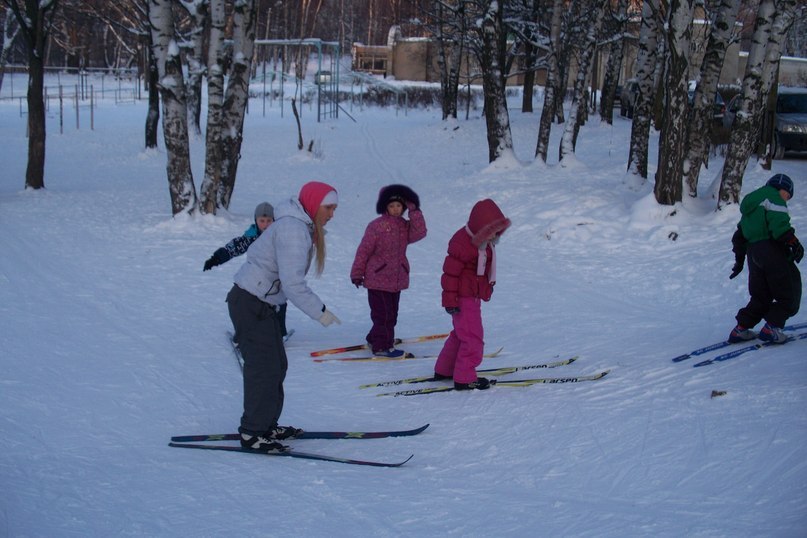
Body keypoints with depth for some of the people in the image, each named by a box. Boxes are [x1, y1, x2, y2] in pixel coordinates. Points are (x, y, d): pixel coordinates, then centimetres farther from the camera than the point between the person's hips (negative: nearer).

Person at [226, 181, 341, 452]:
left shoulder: (302, 227, 12)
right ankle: (251, 433, 2)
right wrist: (319, 311, -21)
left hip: (262, 305, 10)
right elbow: (292, 283, -26)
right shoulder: (292, 230, -21)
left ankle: (266, 426, 25)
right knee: (264, 368, -7)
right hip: (250, 304, -10)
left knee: (277, 366, 15)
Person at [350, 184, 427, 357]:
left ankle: (375, 340, 28)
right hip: (378, 278, -7)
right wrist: (357, 273, -6)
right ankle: (382, 346, 2)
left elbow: (420, 233, -13)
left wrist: (414, 212, -14)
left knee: (391, 314, 14)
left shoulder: (405, 226, 7)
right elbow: (364, 250, -8)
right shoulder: (377, 226, -11)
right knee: (383, 314, -6)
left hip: (397, 280, 7)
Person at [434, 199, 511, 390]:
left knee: (461, 334, 20)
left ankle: (444, 370, 32)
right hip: (464, 298, -10)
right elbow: (450, 272, -21)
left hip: (474, 296, 10)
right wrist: (450, 300, -21)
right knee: (473, 338, -7)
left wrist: (489, 287, 30)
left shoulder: (485, 242, 7)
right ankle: (464, 378, 0)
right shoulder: (462, 243, -22)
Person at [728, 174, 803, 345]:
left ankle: (741, 329, 10)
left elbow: (739, 236, 29)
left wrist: (739, 259, 33)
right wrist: (793, 242, -19)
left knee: (761, 296, 16)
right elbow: (779, 222, -17)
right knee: (789, 294, -1)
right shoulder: (772, 196, 1)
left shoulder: (751, 204, 28)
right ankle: (772, 327, -13)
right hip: (772, 249, -8)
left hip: (752, 252, 8)